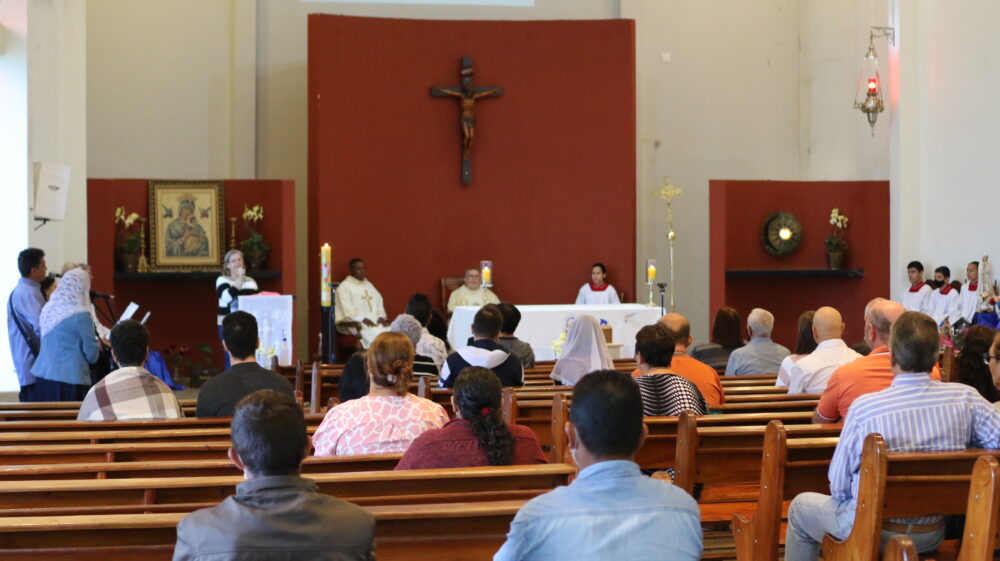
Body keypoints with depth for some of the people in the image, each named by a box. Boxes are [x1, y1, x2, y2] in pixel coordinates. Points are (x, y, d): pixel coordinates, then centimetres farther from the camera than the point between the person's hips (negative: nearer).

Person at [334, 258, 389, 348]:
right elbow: (348, 310, -9)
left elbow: (379, 303, 19)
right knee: (372, 332, -34)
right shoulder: (344, 287, 1)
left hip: (373, 320, 6)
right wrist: (363, 319, -20)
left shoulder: (369, 285, 23)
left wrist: (381, 317, -2)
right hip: (351, 323, -6)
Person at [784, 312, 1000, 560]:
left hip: (873, 533, -4)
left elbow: (838, 486, -12)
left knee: (800, 506, 24)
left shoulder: (863, 407, -20)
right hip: (934, 535, 4)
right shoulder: (965, 398, -14)